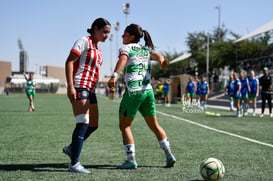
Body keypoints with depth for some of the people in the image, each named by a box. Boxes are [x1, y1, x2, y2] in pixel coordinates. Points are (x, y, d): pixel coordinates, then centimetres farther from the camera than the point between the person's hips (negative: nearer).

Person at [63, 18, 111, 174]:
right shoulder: (84, 41, -5)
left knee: (93, 125, 11)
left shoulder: (98, 49, 20)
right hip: (79, 87, -9)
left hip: (90, 90, 9)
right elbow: (69, 62, -13)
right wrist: (70, 86, -22)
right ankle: (74, 163, -15)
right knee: (83, 123, -17)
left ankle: (71, 148, 28)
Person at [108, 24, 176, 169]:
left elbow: (122, 60, -21)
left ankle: (131, 160, -1)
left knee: (124, 126, 5)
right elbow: (157, 55, -1)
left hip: (133, 91, -6)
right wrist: (162, 60, -23)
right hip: (148, 90, 6)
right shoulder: (146, 50, 20)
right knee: (154, 125, 16)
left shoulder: (126, 48, 1)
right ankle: (169, 155, 12)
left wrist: (114, 76, -38)